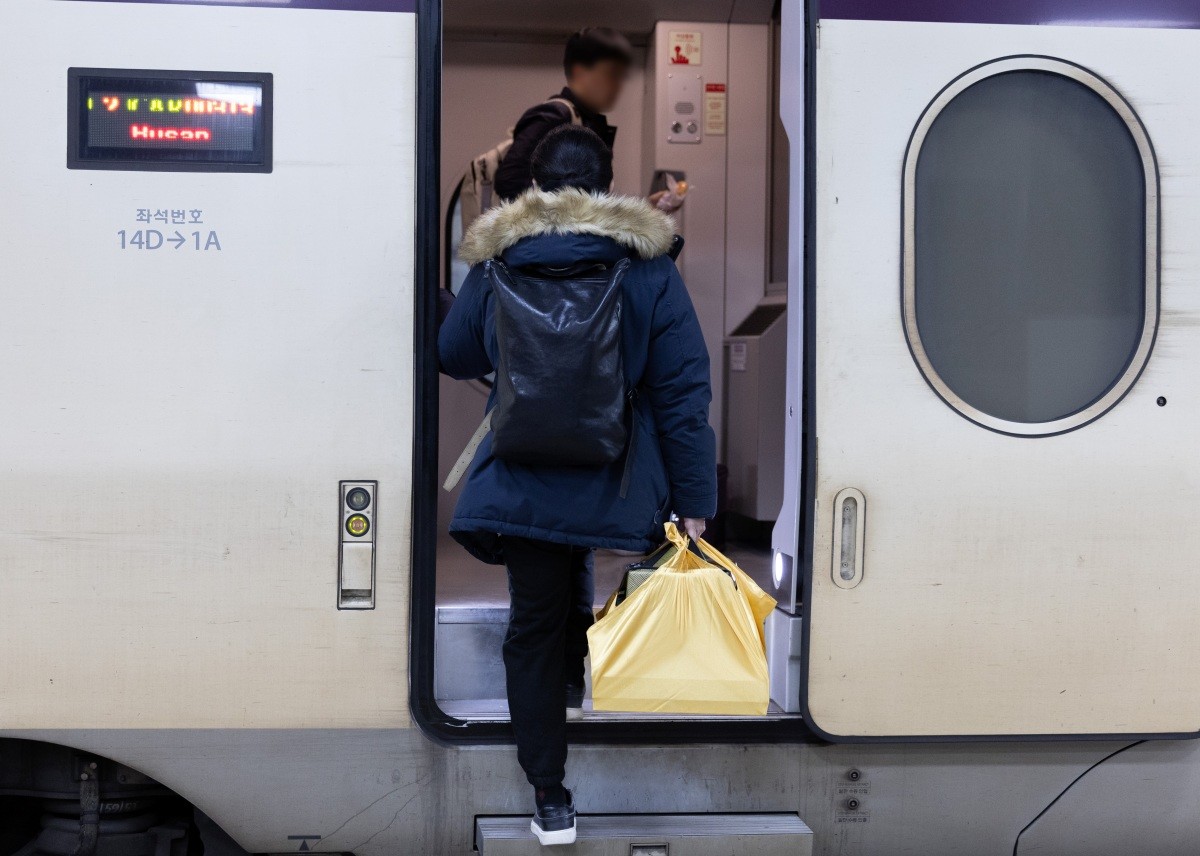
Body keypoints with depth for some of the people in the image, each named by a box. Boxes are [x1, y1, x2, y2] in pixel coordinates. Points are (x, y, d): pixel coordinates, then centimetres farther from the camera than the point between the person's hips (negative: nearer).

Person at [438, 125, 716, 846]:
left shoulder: (495, 262, 1)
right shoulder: (649, 265, -3)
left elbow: (454, 357, 15)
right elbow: (683, 390, -6)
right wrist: (694, 500, -3)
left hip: (521, 484, 0)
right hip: (614, 485, 0)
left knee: (534, 629, 8)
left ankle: (551, 798, 10)